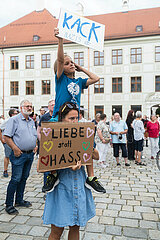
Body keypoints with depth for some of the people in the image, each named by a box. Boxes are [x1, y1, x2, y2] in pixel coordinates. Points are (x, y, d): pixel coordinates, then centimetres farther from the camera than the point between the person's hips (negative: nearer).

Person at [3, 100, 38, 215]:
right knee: (16, 179, -4)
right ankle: (9, 204, 10)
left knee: (24, 177, 15)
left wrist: (35, 146, 9)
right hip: (19, 154, -7)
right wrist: (15, 148, -18)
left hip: (30, 154, 7)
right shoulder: (14, 120, -7)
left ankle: (19, 200, 29)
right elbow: (7, 136, -12)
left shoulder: (32, 121, 14)